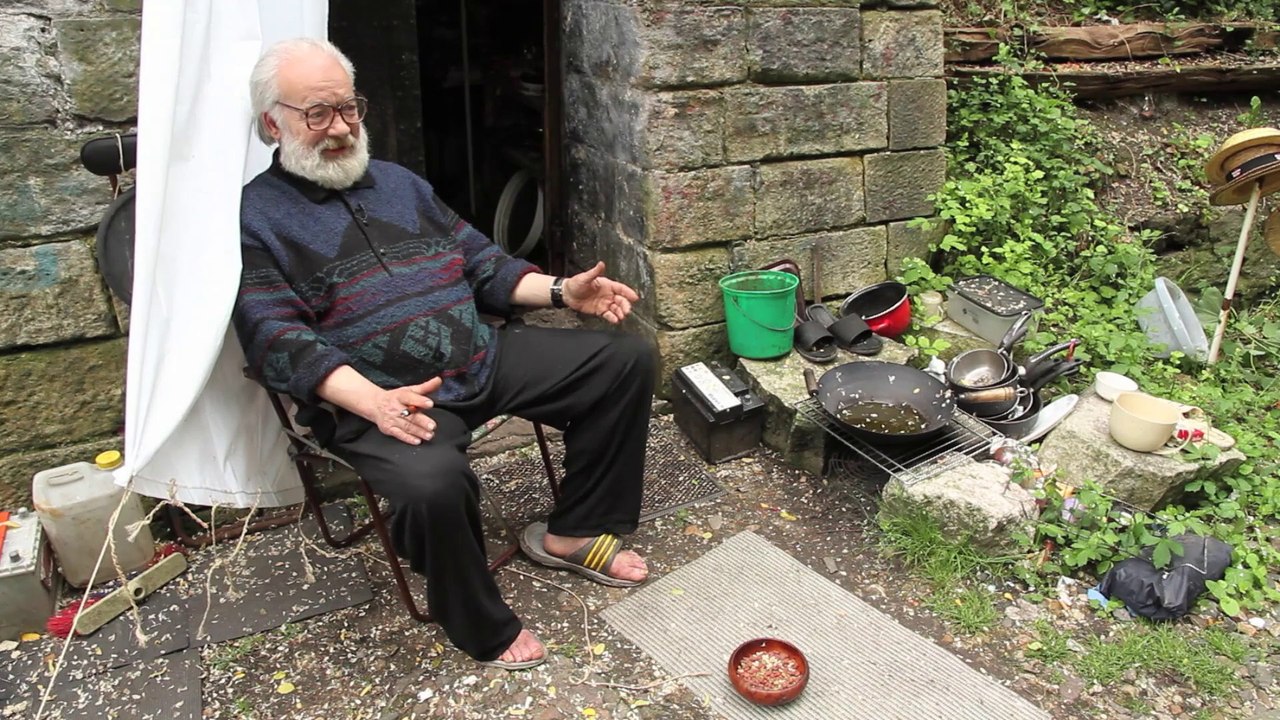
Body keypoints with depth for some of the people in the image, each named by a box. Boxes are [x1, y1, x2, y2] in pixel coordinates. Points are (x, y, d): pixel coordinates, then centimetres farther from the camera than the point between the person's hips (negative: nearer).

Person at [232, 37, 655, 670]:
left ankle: (572, 531, 10)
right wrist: (374, 402, -29)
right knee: (432, 481, -38)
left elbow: (482, 263, 20)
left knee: (626, 359, 0)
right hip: (374, 397, -6)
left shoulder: (398, 182, 18)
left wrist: (561, 290, 3)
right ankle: (481, 625, -5)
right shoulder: (254, 218, -1)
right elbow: (277, 341, -12)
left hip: (487, 357, 7)